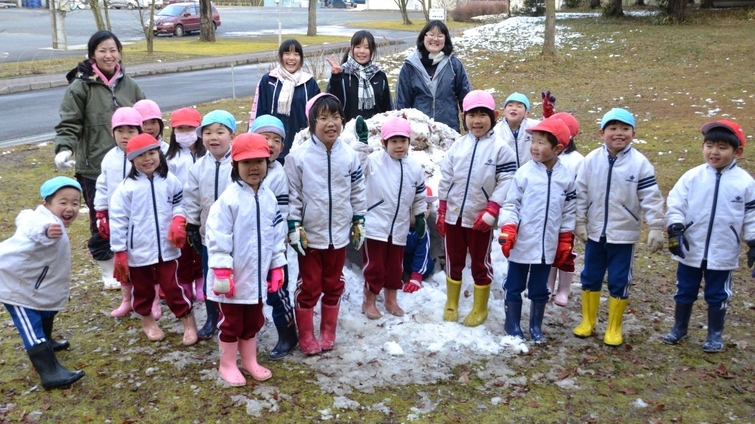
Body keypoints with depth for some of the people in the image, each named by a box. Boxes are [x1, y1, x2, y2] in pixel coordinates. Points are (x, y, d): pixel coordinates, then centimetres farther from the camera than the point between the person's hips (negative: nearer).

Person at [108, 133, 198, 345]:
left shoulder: (170, 181, -3)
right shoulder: (126, 187, -10)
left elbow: (179, 205, 10)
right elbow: (118, 220, -7)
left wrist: (178, 222, -13)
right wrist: (119, 252, -7)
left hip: (167, 248, 0)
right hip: (138, 251, 0)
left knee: (172, 287, 6)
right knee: (142, 289, 16)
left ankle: (189, 323, 20)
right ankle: (147, 321, 39)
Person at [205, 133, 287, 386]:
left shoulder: (269, 198, 3)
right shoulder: (229, 199, -17)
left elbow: (278, 235, 9)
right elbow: (217, 237, -19)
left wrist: (277, 267, 9)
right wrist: (222, 271, -21)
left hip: (257, 275, 6)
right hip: (234, 277, -6)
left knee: (253, 321, 20)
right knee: (231, 323, 10)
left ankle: (249, 361, 37)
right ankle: (227, 365, 28)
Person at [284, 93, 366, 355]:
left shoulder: (349, 155, -3)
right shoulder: (298, 157, -12)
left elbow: (358, 192, 7)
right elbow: (292, 195, -8)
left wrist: (359, 222, 8)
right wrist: (294, 228, -10)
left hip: (339, 233, 3)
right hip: (310, 235, -3)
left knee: (333, 285, 15)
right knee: (308, 287, 8)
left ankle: (328, 333, 31)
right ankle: (306, 336, 22)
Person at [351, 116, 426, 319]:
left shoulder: (414, 167, 2)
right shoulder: (374, 161, -11)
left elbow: (420, 195, 12)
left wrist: (420, 217, 12)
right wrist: (362, 141, -30)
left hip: (399, 228, 4)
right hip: (375, 225, -4)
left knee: (395, 266, 17)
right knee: (374, 266, 5)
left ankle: (391, 300, 34)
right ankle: (369, 302, 23)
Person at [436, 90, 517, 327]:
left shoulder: (500, 148, -8)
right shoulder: (458, 146, 4)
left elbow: (506, 182, -12)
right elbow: (445, 179, 8)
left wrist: (491, 211, -18)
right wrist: (442, 211, 7)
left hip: (481, 219, -3)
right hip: (453, 216, 4)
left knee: (480, 263, 10)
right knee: (453, 261, 15)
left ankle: (480, 308, 25)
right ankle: (451, 304, 31)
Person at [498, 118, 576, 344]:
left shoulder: (567, 177, -2)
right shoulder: (524, 173, -9)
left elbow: (569, 211, 5)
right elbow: (511, 204, -6)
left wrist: (566, 241, 6)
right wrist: (507, 231, -15)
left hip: (547, 245, 2)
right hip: (522, 242, -2)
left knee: (540, 289, 14)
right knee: (514, 285, 10)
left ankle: (536, 326, 30)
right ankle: (512, 324, 26)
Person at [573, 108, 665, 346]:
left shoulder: (640, 163, -11)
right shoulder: (591, 160, -5)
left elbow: (651, 198, -10)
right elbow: (581, 194, 0)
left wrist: (656, 228, -12)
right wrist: (579, 222, -1)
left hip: (624, 235, -2)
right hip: (595, 232, 2)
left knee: (619, 282, 6)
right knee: (590, 277, 14)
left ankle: (614, 328, 23)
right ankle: (588, 321, 31)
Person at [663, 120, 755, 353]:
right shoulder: (692, 177, -7)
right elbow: (675, 204, -6)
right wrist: (675, 229, -16)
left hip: (723, 253, -1)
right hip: (690, 250, 1)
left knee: (717, 296, 12)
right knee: (684, 292, 15)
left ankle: (715, 335, 29)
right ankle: (679, 329, 33)